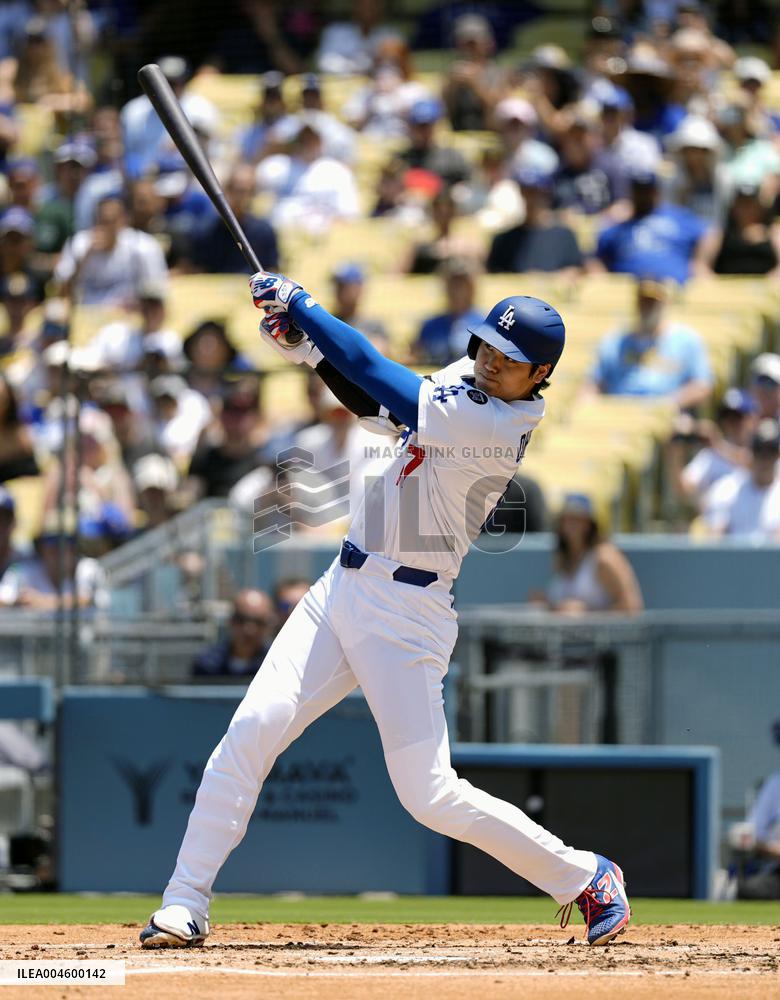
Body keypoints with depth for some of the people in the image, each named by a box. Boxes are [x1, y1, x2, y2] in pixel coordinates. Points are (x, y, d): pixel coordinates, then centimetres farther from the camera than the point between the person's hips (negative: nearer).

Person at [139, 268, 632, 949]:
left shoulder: (503, 426, -19)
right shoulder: (462, 379, 7)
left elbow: (385, 381, -19)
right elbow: (372, 401, 18)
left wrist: (302, 307, -11)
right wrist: (308, 348, 1)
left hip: (407, 612, -8)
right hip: (344, 588, 8)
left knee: (430, 795, -9)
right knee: (253, 727, -8)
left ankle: (585, 878, 10)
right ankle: (184, 907, -4)